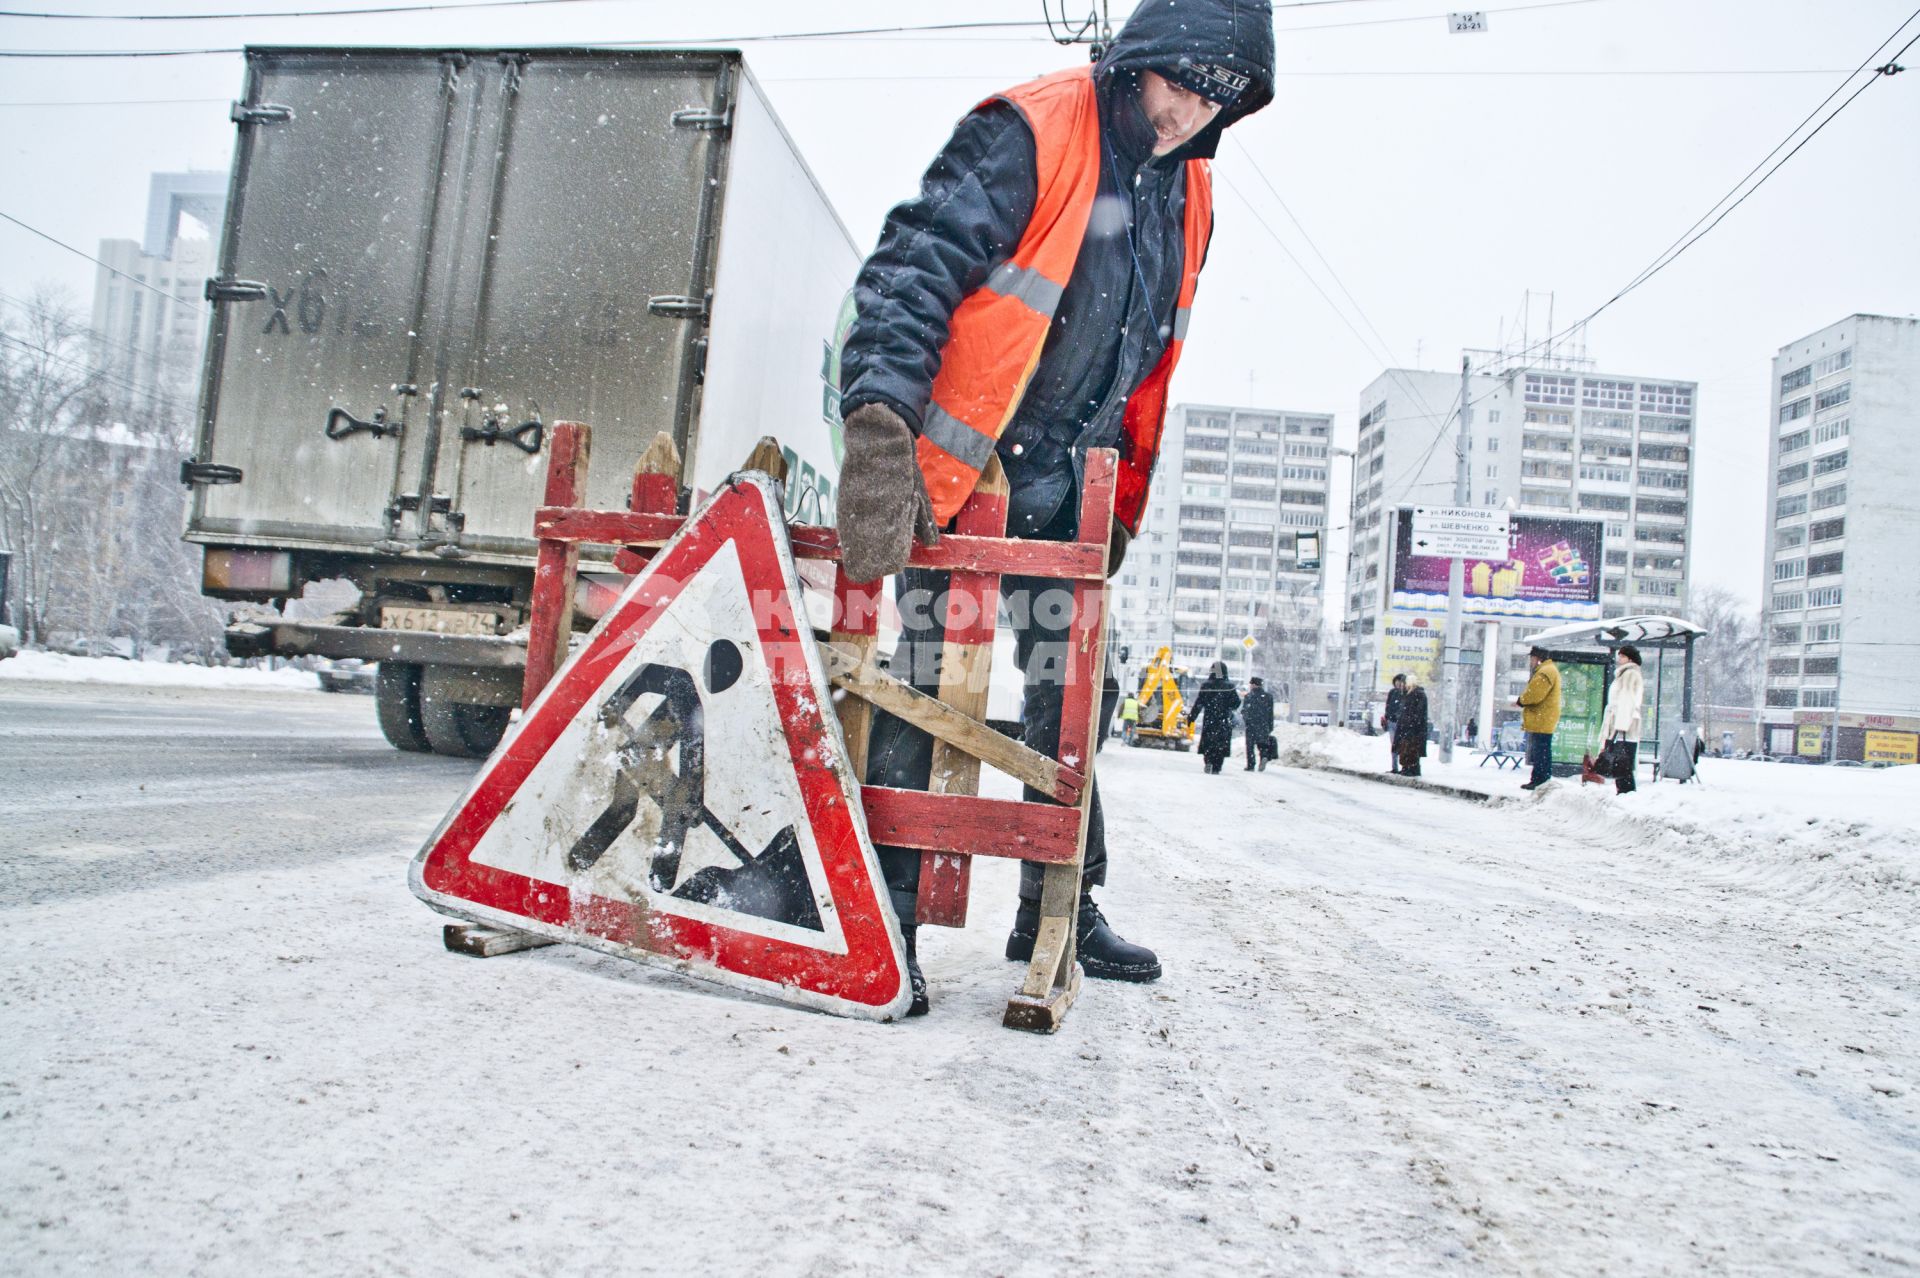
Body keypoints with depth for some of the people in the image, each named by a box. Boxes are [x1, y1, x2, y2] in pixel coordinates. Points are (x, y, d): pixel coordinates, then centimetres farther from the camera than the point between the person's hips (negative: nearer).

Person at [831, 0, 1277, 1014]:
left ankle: (1059, 906, 23)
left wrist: (1121, 504, 16)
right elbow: (910, 272, -19)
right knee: (928, 683, -8)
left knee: (1072, 693, 9)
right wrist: (880, 429, -31)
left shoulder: (1188, 196, 12)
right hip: (948, 469, -7)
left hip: (1058, 485, 7)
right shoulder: (1028, 133, -11)